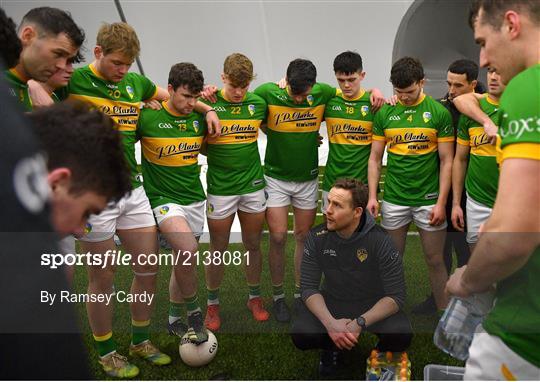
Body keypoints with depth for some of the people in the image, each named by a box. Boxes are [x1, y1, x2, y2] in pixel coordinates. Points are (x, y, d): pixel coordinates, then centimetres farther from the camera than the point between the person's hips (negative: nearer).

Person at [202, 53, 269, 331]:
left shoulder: (258, 104, 1)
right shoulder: (209, 104, -7)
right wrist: (216, 153, -15)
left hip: (253, 185, 2)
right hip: (220, 188, -2)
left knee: (253, 245, 13)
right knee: (218, 250, 8)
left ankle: (255, 297, 32)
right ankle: (213, 303, 26)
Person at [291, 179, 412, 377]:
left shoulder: (380, 241, -21)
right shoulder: (317, 237, -14)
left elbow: (396, 295, -19)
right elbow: (308, 287, -11)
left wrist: (360, 323, -32)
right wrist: (330, 323, -28)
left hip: (373, 305, -1)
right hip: (332, 301, 2)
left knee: (401, 335, -30)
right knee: (301, 333, -25)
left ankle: (382, 353, 9)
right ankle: (331, 347, 12)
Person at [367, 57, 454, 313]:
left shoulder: (438, 112, -4)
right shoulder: (384, 113, 2)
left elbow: (447, 161, -4)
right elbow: (375, 158, 5)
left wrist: (441, 202, -9)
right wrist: (372, 196, -2)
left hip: (428, 199, -2)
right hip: (393, 199, 2)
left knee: (435, 261, 6)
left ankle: (444, 312, 22)